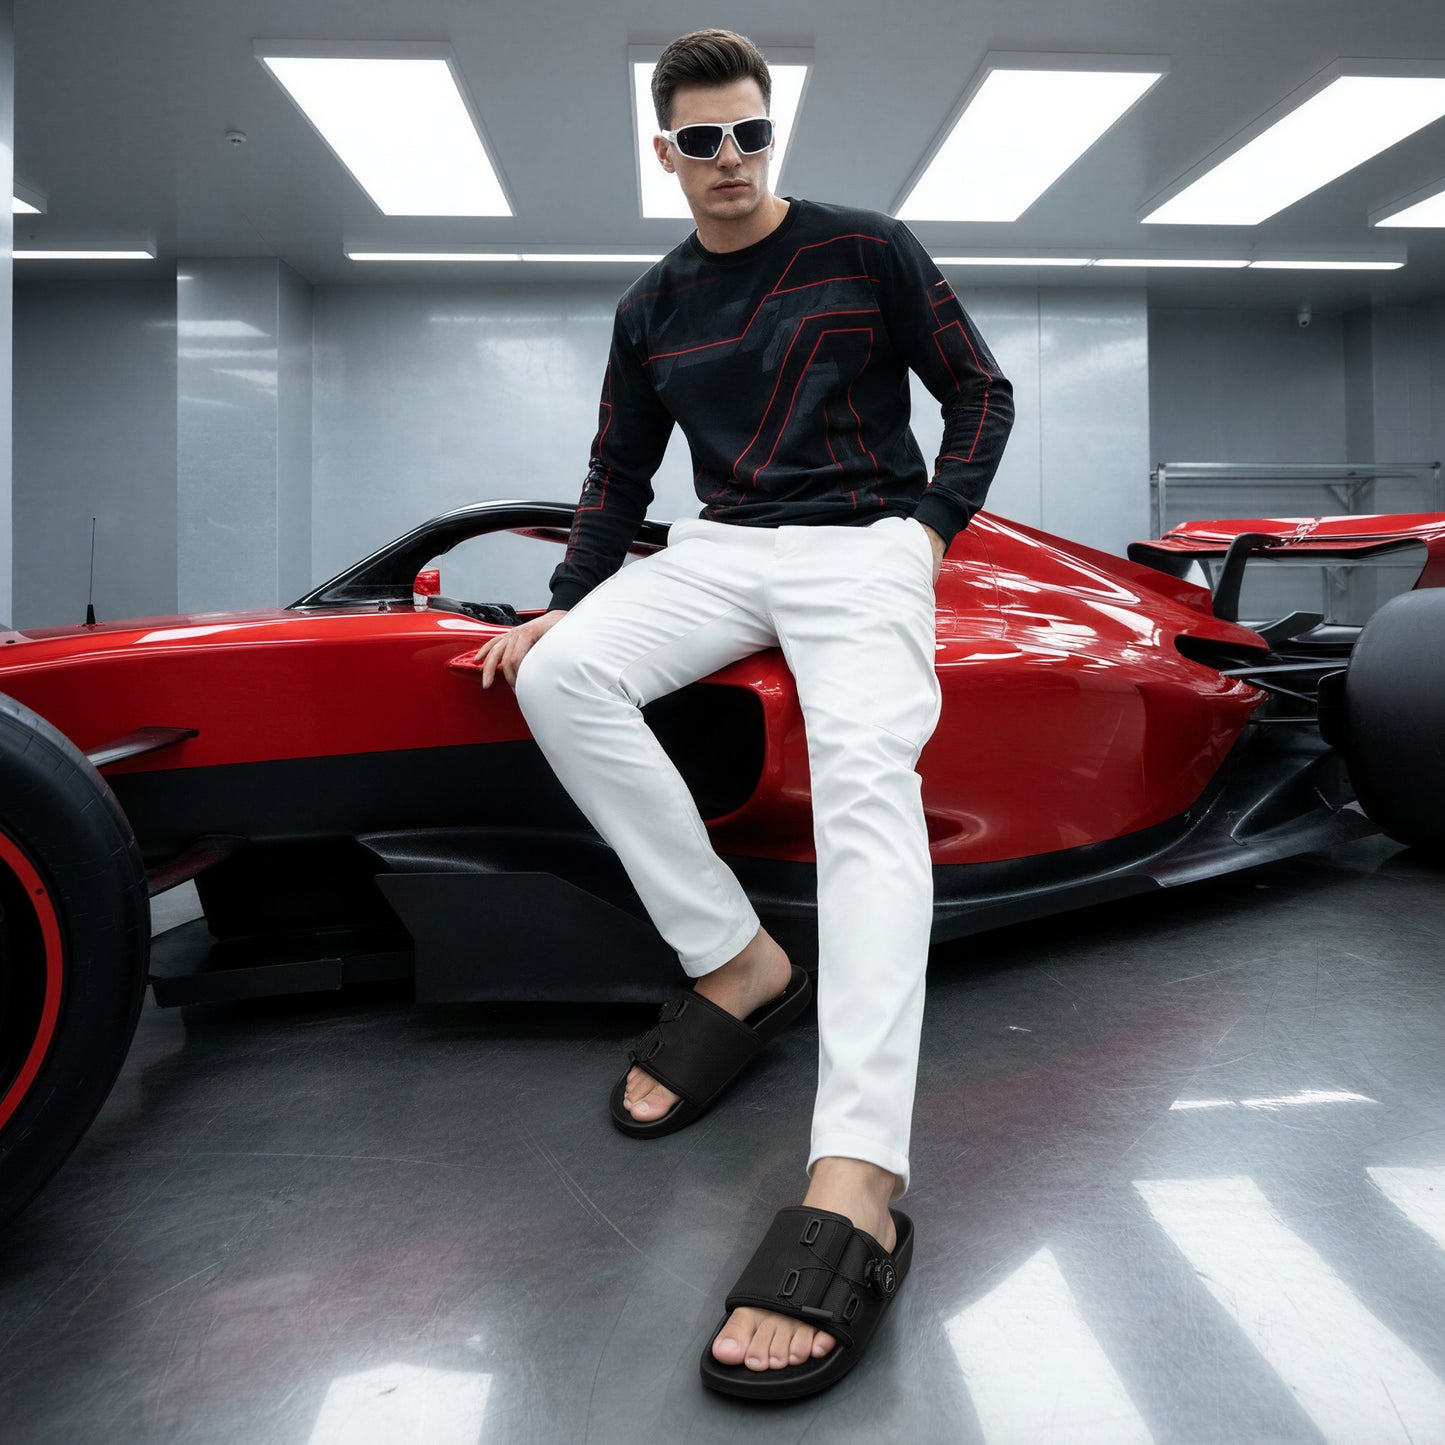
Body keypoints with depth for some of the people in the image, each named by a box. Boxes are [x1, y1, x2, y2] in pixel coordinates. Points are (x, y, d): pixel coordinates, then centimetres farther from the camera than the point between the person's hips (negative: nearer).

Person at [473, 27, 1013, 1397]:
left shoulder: (866, 248, 8)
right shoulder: (651, 309, 18)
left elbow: (980, 391, 10)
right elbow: (619, 475, 20)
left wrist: (933, 531, -3)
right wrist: (564, 602, 6)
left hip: (861, 542, -4)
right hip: (719, 547, 4)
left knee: (867, 770, -33)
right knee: (559, 674, -25)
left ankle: (853, 1186, -45)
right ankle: (737, 962, -17)